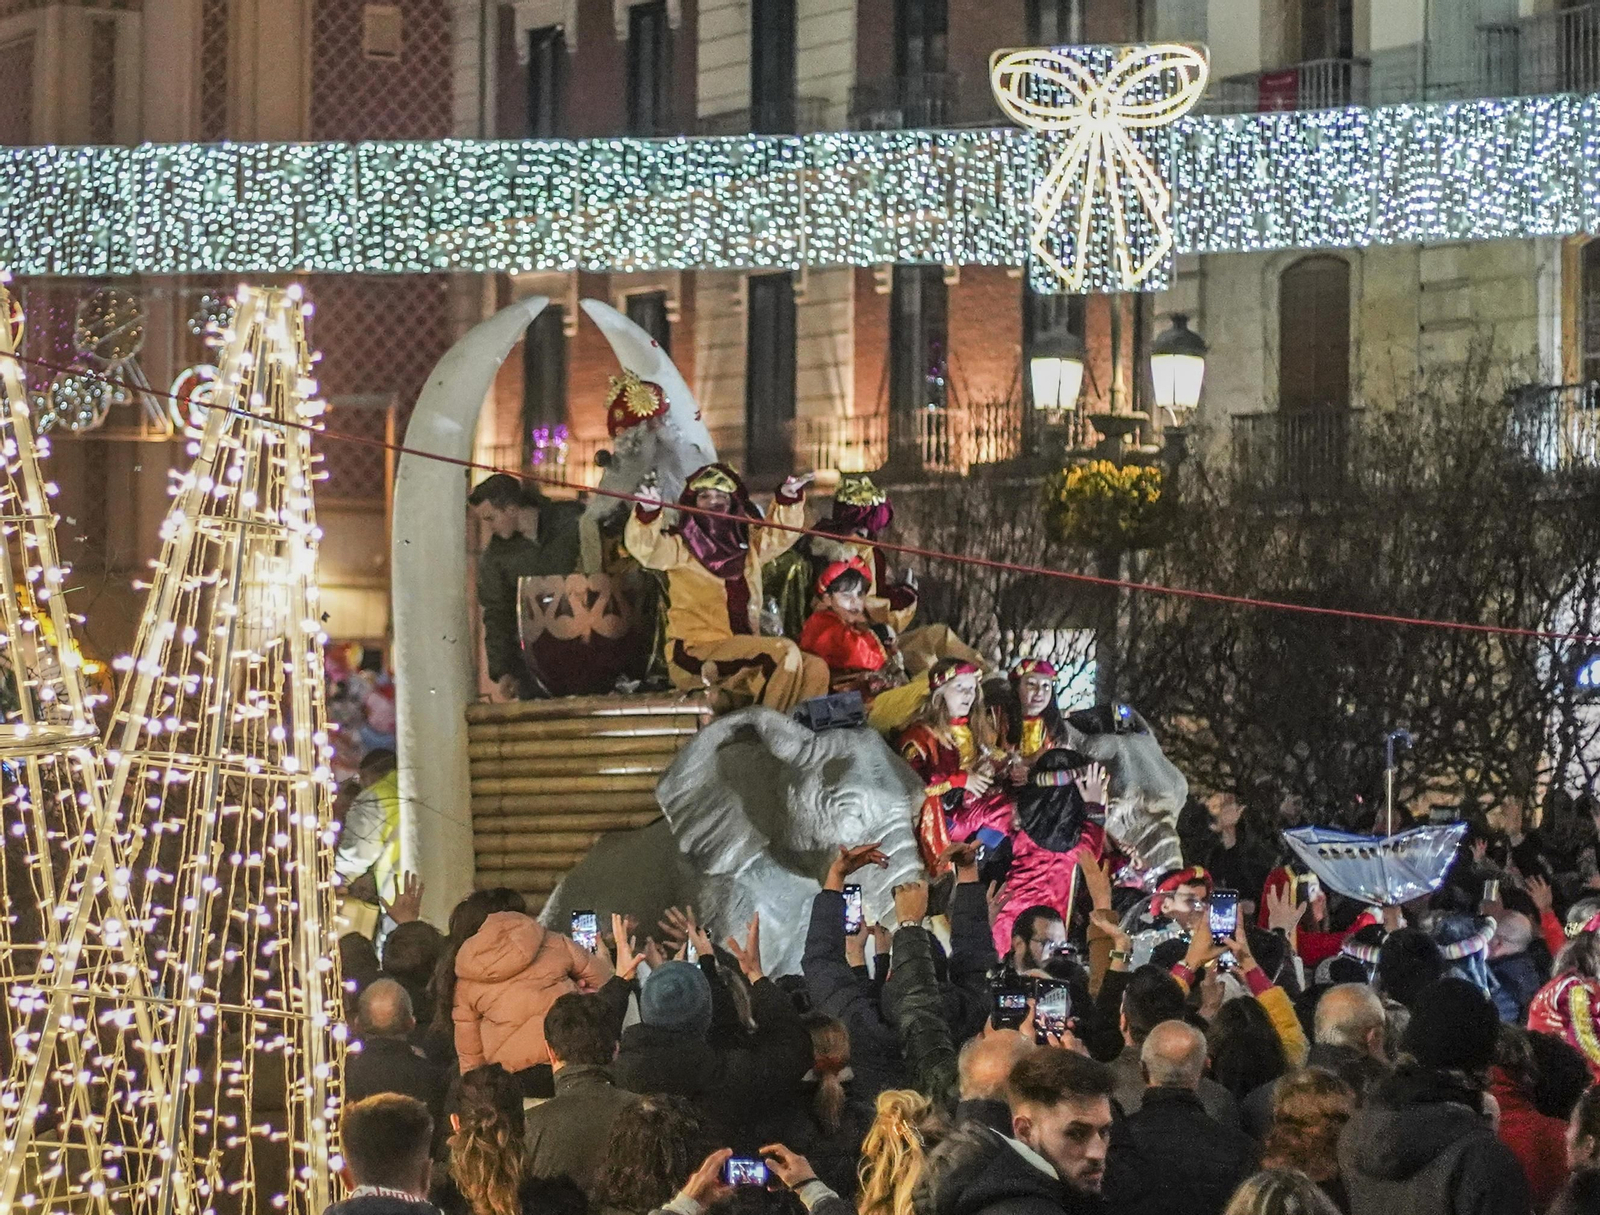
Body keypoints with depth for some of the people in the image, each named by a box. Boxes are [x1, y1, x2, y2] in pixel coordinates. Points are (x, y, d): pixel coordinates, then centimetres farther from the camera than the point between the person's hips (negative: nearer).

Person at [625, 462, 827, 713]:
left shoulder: (747, 548, 17)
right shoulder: (681, 548, 0)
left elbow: (779, 533, 25)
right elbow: (643, 547, -16)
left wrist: (788, 499, 6)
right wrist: (648, 513, -35)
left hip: (742, 656, 7)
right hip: (694, 655, -7)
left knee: (815, 669, -10)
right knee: (784, 652, -25)